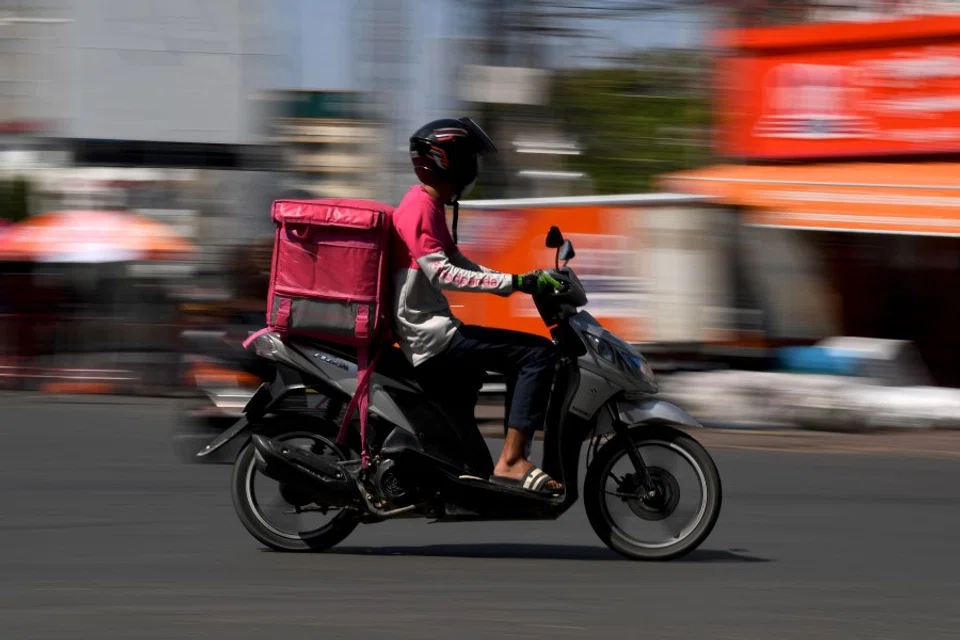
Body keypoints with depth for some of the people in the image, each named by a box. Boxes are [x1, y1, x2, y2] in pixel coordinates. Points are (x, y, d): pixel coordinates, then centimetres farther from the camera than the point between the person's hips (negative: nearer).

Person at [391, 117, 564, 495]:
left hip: (428, 332, 11)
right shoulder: (420, 207, -14)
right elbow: (441, 274, -25)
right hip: (430, 336, -11)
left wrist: (525, 282, 14)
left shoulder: (429, 206, 18)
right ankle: (510, 461, -19)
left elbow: (459, 263, 23)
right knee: (537, 353, -17)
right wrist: (512, 282, -26)